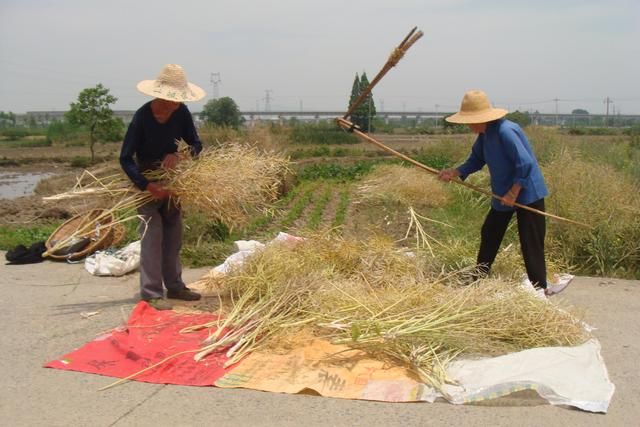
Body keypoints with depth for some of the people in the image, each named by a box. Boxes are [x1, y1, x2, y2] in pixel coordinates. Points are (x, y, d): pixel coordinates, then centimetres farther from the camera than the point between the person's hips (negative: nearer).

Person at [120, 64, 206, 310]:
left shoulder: (181, 113, -10)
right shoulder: (142, 116, -23)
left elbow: (196, 144, -3)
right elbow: (125, 158, -21)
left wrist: (178, 155, -24)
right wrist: (147, 186, -31)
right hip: (146, 179, -5)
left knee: (173, 235, 9)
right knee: (152, 235, -9)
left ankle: (174, 286, 20)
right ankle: (151, 292, -5)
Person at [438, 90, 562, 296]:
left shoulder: (505, 131, -26)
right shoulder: (484, 135, 1)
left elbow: (525, 164, -28)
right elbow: (476, 160, 11)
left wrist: (513, 194, -23)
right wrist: (454, 173, -3)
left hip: (527, 194, -9)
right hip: (503, 195, 9)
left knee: (530, 243, -4)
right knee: (489, 235, 15)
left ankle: (540, 288, 6)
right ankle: (478, 280, 28)